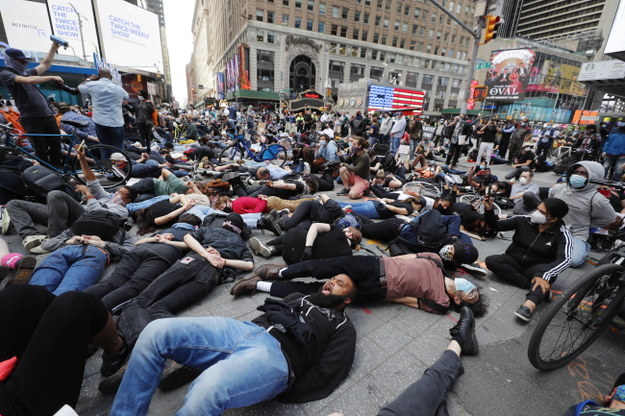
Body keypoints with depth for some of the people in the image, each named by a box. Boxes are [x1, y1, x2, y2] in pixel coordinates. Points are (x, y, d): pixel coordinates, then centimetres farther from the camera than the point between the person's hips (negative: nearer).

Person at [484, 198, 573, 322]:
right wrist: (489, 210, -21)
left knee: (544, 271, -37)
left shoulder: (562, 234, -12)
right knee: (491, 260, -26)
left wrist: (545, 275, -44)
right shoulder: (524, 220, -5)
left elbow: (564, 259, -27)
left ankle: (530, 304, -59)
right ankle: (534, 286, -29)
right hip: (514, 262, 3)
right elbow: (497, 225, -1)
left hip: (535, 269, -2)